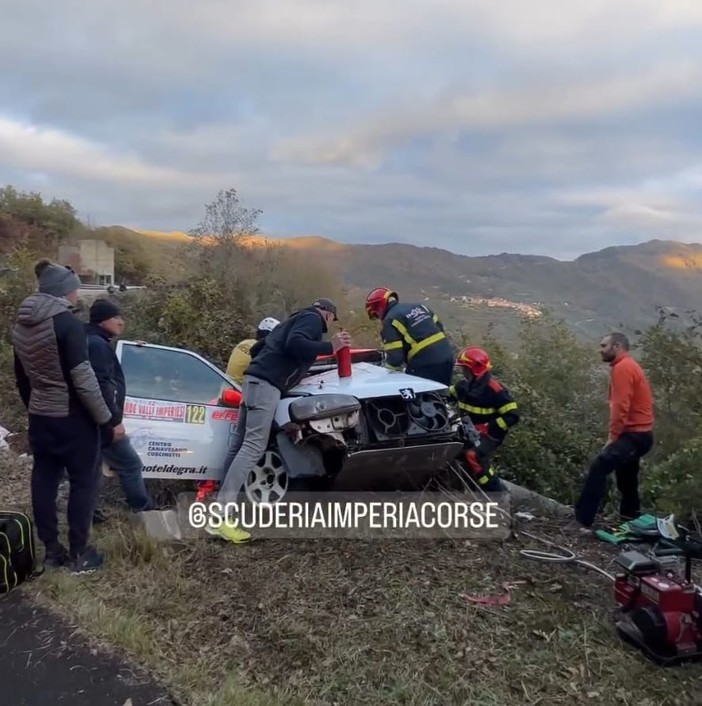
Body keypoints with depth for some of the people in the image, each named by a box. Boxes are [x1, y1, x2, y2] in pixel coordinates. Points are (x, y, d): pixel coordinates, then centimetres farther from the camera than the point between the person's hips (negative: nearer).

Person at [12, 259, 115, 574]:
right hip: (72, 418, -7)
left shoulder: (21, 324, 7)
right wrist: (107, 420, -14)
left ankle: (51, 549, 24)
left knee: (44, 480, 13)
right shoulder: (68, 323, -18)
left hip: (39, 417, 8)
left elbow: (21, 377, 15)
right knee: (83, 481, 4)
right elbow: (83, 380, -21)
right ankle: (79, 554, 11)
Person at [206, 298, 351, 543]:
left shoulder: (297, 319, 32)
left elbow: (257, 348, 31)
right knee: (253, 447, -16)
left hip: (256, 379, 10)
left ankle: (221, 506, 7)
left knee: (240, 444, 7)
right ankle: (220, 518, -23)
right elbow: (295, 344, -17)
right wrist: (330, 347, -13)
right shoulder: (313, 319, 4)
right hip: (266, 383, -10)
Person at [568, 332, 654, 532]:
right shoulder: (627, 366, 18)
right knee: (626, 481, 19)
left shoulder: (622, 368, -13)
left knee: (599, 466, -22)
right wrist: (615, 436, 10)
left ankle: (583, 521, -25)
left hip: (633, 435, -11)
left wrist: (612, 437, -17)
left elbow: (621, 407, -21)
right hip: (637, 433, 11)